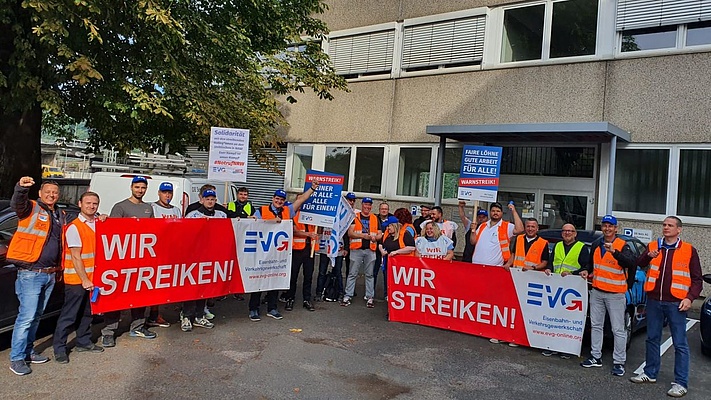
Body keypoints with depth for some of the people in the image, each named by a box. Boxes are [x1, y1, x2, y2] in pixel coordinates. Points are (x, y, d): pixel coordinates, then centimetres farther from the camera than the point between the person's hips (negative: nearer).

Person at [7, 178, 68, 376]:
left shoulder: (61, 215, 16)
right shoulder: (31, 208, -4)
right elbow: (16, 204, -25)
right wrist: (21, 188, -46)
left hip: (50, 274, 7)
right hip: (30, 274, -7)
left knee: (36, 316, 16)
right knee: (26, 316, -7)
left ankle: (28, 351, 27)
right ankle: (16, 358, 2)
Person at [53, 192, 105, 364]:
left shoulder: (98, 223, 8)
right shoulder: (74, 227, -11)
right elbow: (75, 257, -14)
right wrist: (84, 280, -15)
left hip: (93, 278, 7)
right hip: (77, 279, -7)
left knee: (88, 312, 17)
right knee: (69, 315, 1)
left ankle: (83, 342, 30)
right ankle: (59, 348, 11)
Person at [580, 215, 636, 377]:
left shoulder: (623, 246, -8)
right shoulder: (596, 245, 11)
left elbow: (631, 263, -27)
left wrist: (614, 251, -38)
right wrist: (587, 271, 6)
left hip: (615, 294, -6)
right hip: (596, 292, 6)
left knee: (618, 330, -2)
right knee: (596, 326, 13)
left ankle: (619, 362, 6)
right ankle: (596, 357, 23)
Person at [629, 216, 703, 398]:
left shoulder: (689, 250, 2)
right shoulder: (653, 246, 8)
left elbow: (697, 279, 4)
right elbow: (639, 264, -4)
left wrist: (690, 298, -9)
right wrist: (649, 256, -25)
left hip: (675, 303, -3)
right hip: (654, 301, 3)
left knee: (680, 343, 0)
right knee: (652, 338, 13)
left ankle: (681, 383, 7)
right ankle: (650, 373, 25)